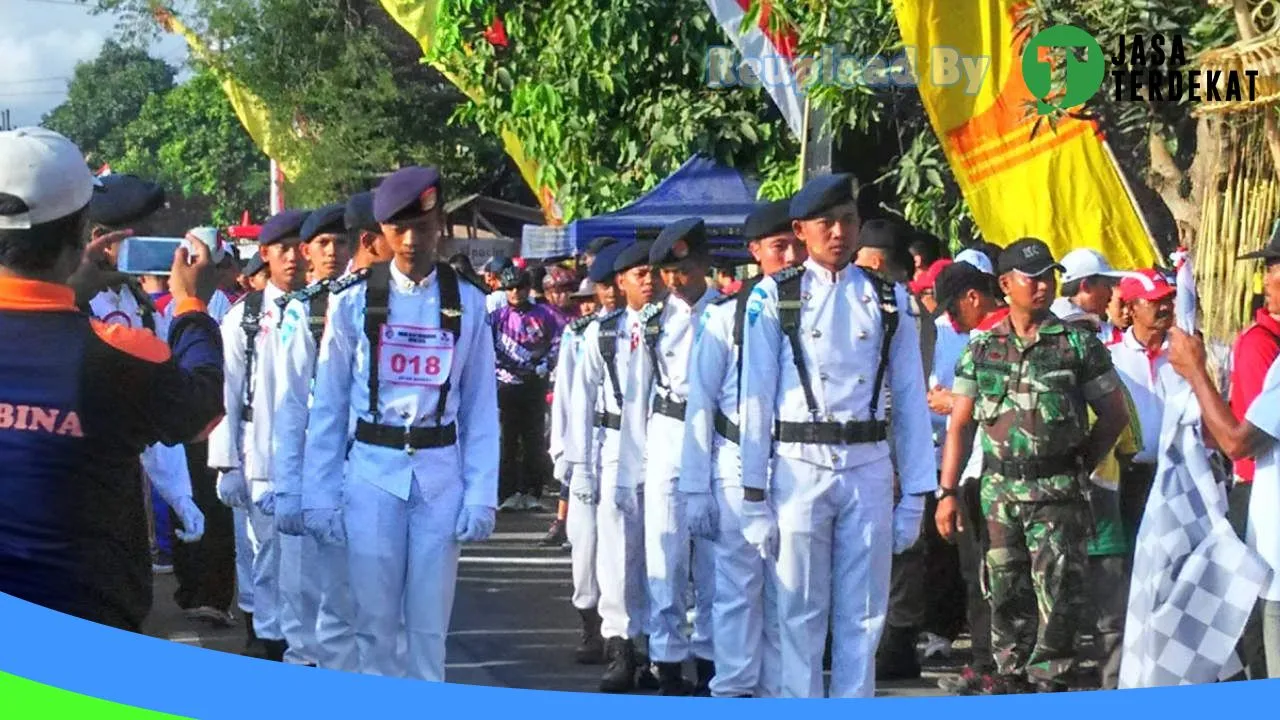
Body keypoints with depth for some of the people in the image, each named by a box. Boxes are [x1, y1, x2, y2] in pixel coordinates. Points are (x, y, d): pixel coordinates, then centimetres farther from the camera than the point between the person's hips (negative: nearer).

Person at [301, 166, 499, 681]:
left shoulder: (467, 304, 2)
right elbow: (328, 406, 2)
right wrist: (321, 494, -2)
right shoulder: (354, 303, -1)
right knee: (375, 619, 4)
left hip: (440, 474, 1)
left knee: (429, 623, 6)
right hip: (371, 471, -1)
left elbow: (480, 408, 3)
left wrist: (481, 494, -3)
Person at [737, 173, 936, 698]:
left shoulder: (888, 300, 8)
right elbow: (756, 399, -1)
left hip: (869, 468, 2)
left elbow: (910, 400, 8)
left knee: (864, 613, 6)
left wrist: (916, 494, 3)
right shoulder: (775, 298, 0)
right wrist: (755, 496, -5)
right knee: (801, 611, 3)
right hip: (800, 465, -2)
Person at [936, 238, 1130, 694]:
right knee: (1007, 592, 9)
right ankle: (1011, 677, 21)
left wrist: (1081, 466, 3)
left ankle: (1049, 682, -1)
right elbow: (961, 424, 8)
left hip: (1058, 491, -2)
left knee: (1057, 592, -7)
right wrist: (947, 492, 2)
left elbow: (1114, 415, 6)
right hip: (1000, 489, 2)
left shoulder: (1078, 343, 1)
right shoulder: (981, 348, 7)